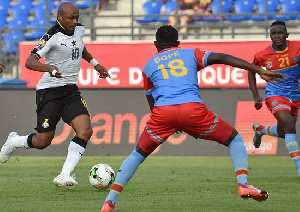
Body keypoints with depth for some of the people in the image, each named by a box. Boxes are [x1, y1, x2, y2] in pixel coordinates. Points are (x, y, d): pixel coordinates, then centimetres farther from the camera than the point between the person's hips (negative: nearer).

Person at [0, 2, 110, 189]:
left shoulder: (79, 29, 6)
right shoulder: (52, 37, -17)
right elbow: (29, 62, -26)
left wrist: (95, 63, 31)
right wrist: (49, 68, -42)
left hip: (70, 90, 6)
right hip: (49, 91, -6)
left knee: (85, 131, -16)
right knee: (43, 141, -2)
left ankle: (64, 176, -16)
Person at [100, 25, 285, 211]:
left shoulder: (148, 66, 29)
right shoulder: (191, 54, 24)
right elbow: (222, 58, 9)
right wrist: (259, 71, 4)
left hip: (162, 112, 1)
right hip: (193, 108, -1)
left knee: (138, 154, 22)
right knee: (235, 139, 18)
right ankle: (243, 184, -3)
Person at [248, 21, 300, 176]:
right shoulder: (263, 55, -11)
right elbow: (251, 70, 8)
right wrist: (256, 96, 2)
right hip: (275, 95, -3)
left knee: (282, 133, 17)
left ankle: (260, 129, 52)